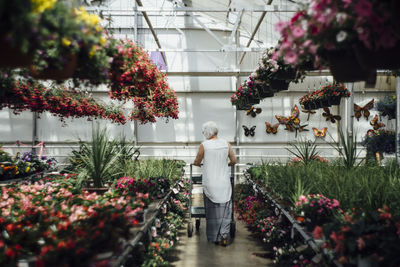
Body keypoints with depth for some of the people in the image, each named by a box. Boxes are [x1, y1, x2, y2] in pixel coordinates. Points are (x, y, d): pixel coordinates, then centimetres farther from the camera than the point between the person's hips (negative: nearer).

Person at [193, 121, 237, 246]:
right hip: (224, 183, 2)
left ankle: (214, 237, 20)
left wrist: (197, 164, 25)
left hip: (210, 183, -2)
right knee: (224, 209, 12)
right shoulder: (226, 144, -1)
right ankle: (224, 234, 0)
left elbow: (197, 163, 2)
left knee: (212, 210, 11)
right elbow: (234, 161, 6)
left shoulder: (204, 145, -9)